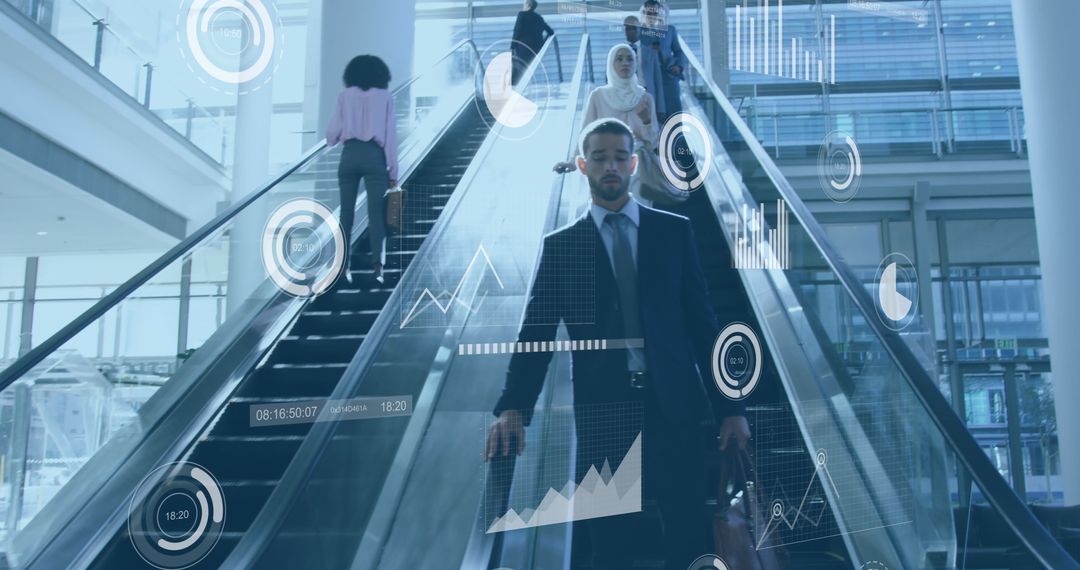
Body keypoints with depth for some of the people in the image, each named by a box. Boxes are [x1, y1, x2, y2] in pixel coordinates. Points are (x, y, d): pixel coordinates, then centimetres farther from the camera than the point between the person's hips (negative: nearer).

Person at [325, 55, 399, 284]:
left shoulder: (345, 95, 10)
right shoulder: (385, 96, 8)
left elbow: (332, 133, 5)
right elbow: (390, 135, 4)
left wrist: (332, 139, 30)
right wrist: (393, 171, 5)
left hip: (350, 154, 1)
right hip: (374, 156, -1)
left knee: (346, 212, 7)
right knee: (376, 213, -6)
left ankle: (345, 265, 6)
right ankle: (377, 264, -18)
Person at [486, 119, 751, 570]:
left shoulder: (674, 231, 7)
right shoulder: (560, 245, 5)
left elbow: (702, 322, 6)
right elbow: (535, 332, -1)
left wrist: (730, 406, 2)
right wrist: (513, 407, -15)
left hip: (673, 406, 1)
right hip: (601, 412, 0)